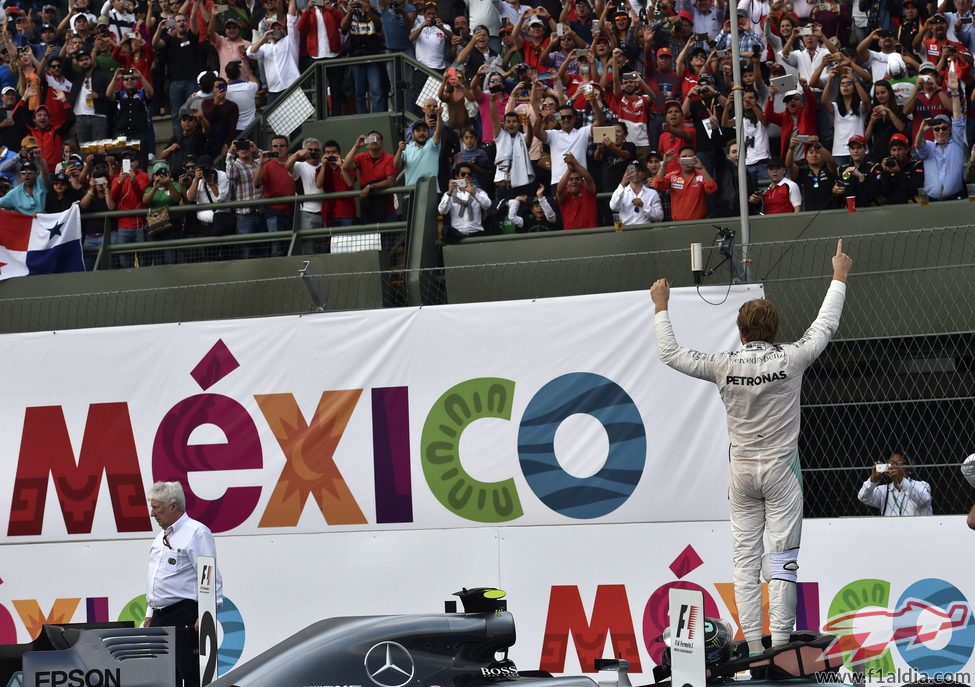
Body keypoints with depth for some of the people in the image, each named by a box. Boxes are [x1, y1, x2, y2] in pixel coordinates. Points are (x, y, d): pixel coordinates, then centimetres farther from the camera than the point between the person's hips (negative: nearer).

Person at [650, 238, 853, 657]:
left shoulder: (724, 367, -8)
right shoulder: (789, 361, -10)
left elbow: (670, 355, 1)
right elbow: (825, 325, 3)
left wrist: (661, 307, 13)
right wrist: (839, 277, 15)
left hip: (742, 472, 2)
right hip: (781, 470, -1)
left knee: (745, 560, 5)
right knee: (782, 559, -3)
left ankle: (752, 643, 0)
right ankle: (781, 642, -9)